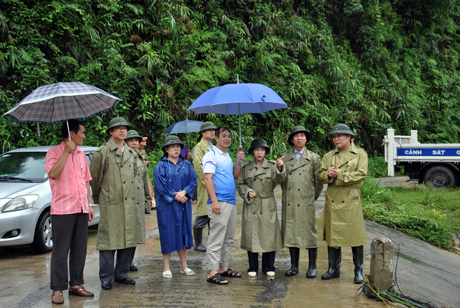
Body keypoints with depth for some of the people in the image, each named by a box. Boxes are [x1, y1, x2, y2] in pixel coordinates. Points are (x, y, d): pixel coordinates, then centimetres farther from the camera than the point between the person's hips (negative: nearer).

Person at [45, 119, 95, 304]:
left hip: (81, 209, 6)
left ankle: (76, 284, 20)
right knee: (61, 251, -3)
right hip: (62, 209, -6)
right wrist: (67, 152, -19)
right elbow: (53, 173, -21)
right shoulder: (54, 152, -3)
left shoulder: (81, 154, 16)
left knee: (80, 249, 10)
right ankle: (57, 289, 4)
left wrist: (89, 204, 15)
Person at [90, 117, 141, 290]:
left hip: (129, 203, 6)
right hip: (110, 203, -6)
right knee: (108, 239, -3)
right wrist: (97, 197, 8)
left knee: (128, 238, 8)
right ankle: (106, 277, 7)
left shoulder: (132, 153, 16)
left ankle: (121, 274, 20)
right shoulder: (102, 152, -3)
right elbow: (93, 177, 2)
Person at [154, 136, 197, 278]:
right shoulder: (161, 166, 0)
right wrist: (175, 196, -14)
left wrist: (184, 192, -14)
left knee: (183, 232, 7)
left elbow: (193, 180, 1)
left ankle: (184, 266, 16)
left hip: (183, 205, 4)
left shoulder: (186, 165, 11)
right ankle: (166, 267, 8)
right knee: (168, 234, -1)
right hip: (167, 206, -4)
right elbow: (161, 185, -10)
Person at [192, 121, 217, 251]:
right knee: (203, 215, -4)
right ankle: (198, 244, 6)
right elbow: (198, 166, -14)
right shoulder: (199, 147, -6)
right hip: (205, 187, -8)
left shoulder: (213, 147, 20)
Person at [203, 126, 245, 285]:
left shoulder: (227, 156, 20)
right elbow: (207, 178, -14)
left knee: (228, 239, 13)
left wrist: (238, 162, 6)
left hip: (231, 202, 9)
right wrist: (214, 201, -21)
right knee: (216, 239, -8)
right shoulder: (211, 155, -6)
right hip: (219, 202, -9)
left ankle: (223, 267, 21)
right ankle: (212, 272, -5)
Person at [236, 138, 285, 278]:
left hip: (268, 206, -1)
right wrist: (247, 192, -7)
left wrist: (280, 168, -33)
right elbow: (240, 184, 11)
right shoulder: (246, 167, 8)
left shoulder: (272, 165, 3)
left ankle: (268, 267, 16)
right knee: (251, 236, 2)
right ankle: (253, 268, 15)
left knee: (269, 235, 1)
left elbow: (279, 179, -14)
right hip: (251, 205, 1)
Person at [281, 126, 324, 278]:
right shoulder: (285, 158, 10)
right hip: (289, 202, 2)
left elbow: (319, 181, 7)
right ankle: (294, 266, 16)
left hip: (306, 202, -2)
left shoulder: (313, 158, 5)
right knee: (291, 232, 6)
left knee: (310, 233, -1)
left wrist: (314, 196, 9)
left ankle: (312, 267, 9)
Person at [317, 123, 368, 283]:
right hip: (332, 199, 4)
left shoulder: (360, 154, 3)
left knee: (355, 234, -1)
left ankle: (358, 271, 11)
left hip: (351, 199, -4)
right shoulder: (328, 156, 15)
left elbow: (361, 174, -9)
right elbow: (321, 174, 10)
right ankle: (334, 269, 19)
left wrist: (339, 174, -14)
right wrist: (328, 174, -13)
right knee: (332, 234, 7)